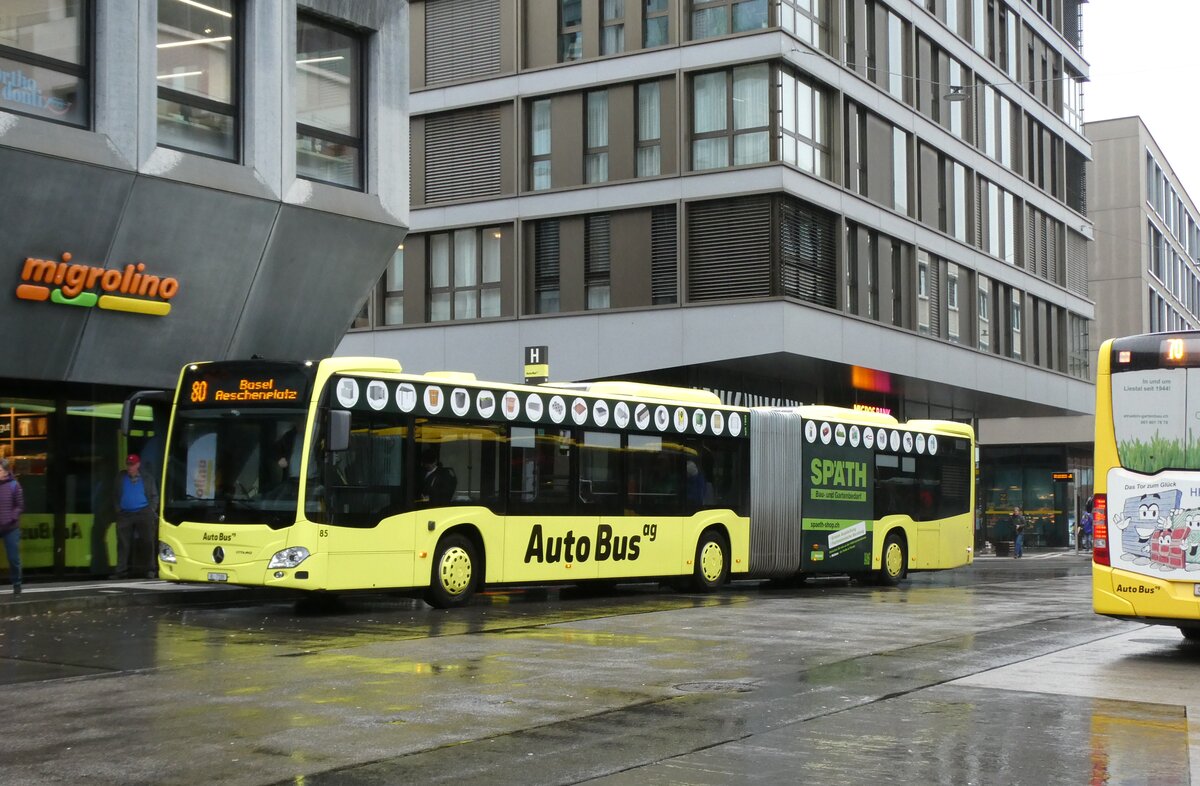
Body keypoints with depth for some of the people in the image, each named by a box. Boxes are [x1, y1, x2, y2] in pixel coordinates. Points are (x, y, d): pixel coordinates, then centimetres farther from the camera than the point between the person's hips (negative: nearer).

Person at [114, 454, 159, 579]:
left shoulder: (147, 479, 8)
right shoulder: (120, 477, 12)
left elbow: (154, 496, 11)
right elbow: (115, 495, 16)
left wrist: (151, 510, -2)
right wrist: (118, 509, 4)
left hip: (143, 513, -1)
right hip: (125, 514, 1)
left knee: (147, 541, -4)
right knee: (123, 543, 0)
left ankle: (150, 569, 2)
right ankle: (121, 571, 2)